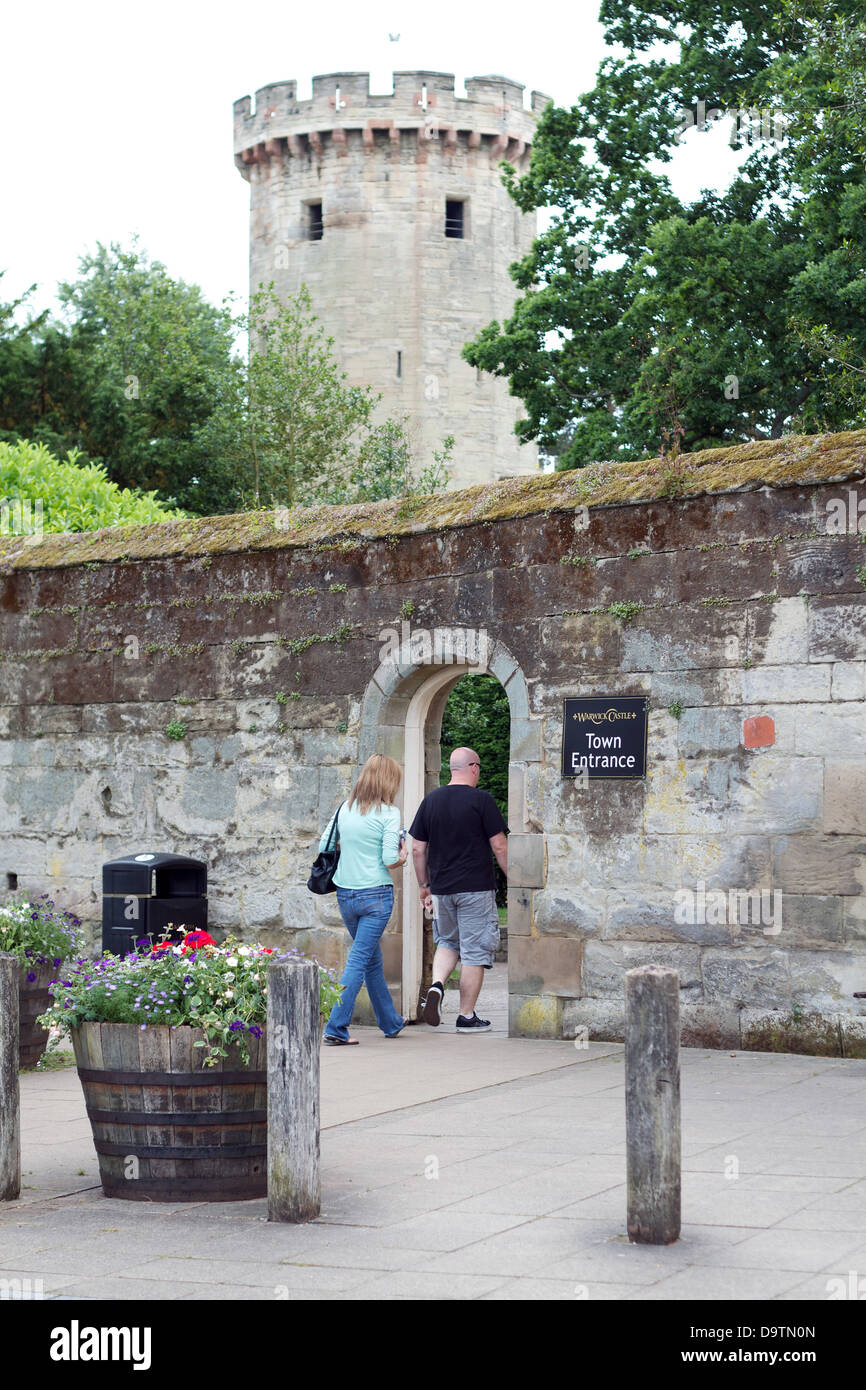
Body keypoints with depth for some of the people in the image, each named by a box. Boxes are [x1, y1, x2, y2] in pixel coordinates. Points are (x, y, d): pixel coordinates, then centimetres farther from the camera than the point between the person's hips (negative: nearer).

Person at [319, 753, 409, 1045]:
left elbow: (324, 848, 9)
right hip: (376, 894, -6)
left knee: (373, 959, 19)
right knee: (359, 960, -3)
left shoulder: (345, 809, 5)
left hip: (345, 895, 6)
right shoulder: (388, 813, -10)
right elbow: (390, 859, -15)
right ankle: (336, 1028, -9)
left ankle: (391, 1023, 32)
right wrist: (403, 855, 6)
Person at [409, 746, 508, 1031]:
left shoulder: (430, 800, 5)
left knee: (447, 942, 22)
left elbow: (418, 850, 7)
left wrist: (424, 885, 17)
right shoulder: (481, 800, -8)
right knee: (474, 951, 3)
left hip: (441, 889, 4)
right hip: (476, 889, -4)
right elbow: (499, 847, -8)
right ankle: (467, 1016, 6)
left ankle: (437, 984, -4)